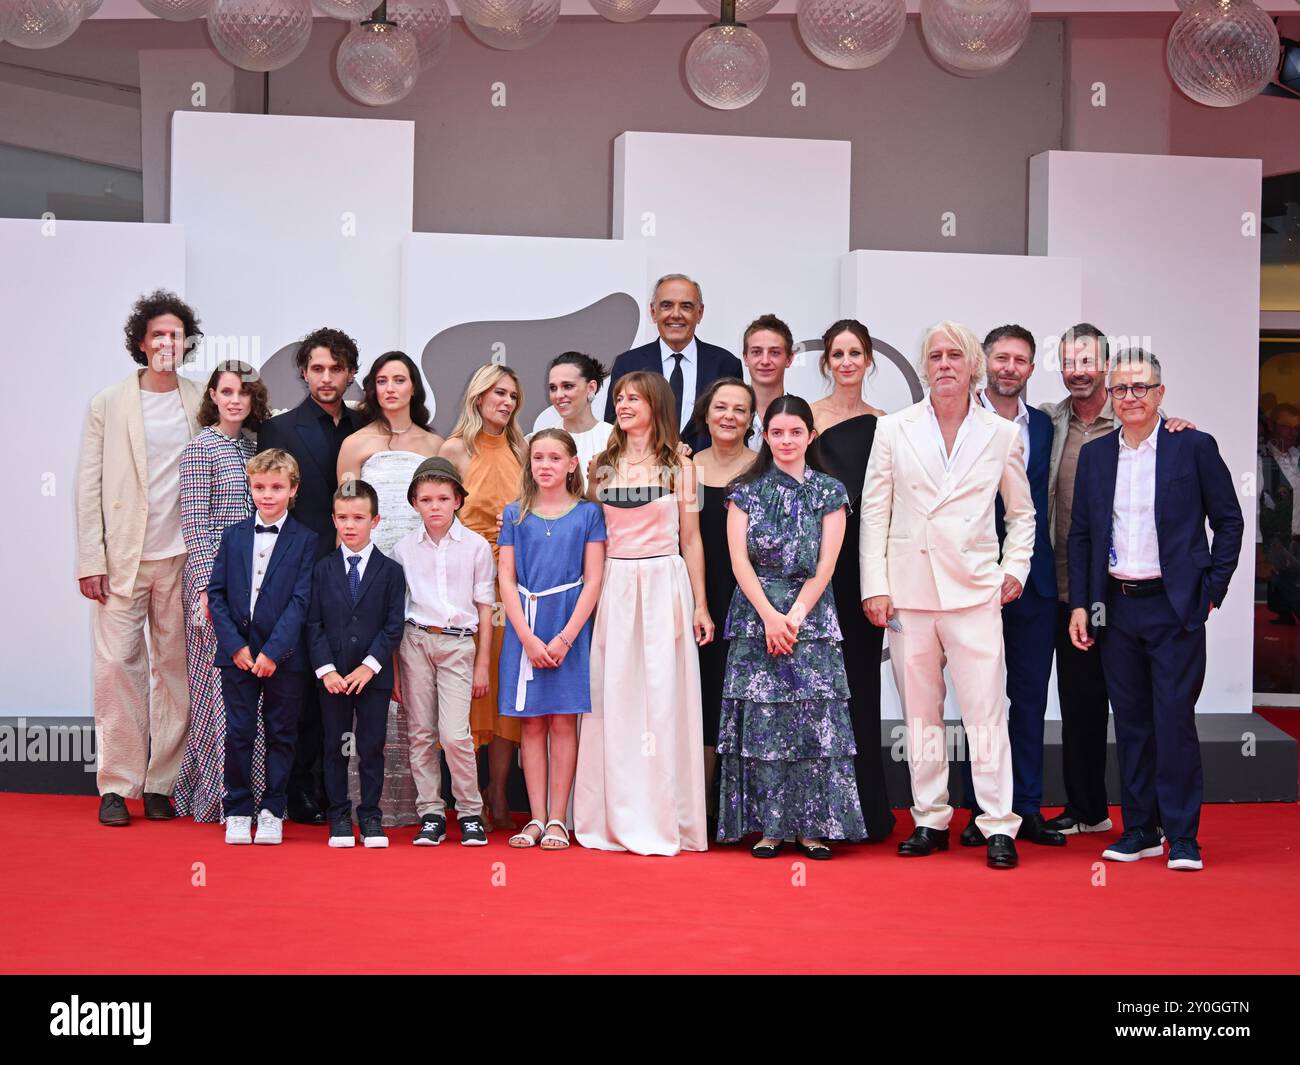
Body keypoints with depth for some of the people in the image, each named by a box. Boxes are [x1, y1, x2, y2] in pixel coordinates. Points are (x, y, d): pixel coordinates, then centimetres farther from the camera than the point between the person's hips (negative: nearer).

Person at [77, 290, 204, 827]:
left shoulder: (202, 403, 7)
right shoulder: (108, 404, 5)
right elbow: (89, 486, 3)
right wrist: (90, 560, -4)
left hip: (183, 558, 1)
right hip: (122, 559, -1)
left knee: (175, 670, 3)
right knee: (118, 665, -5)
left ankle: (161, 784, 10)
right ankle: (115, 787, 2)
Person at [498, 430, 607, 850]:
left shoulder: (588, 513, 2)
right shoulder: (515, 515, 8)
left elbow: (593, 580, -2)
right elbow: (507, 580, 4)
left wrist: (566, 637, -11)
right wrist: (529, 638, -8)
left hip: (570, 627, -2)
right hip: (525, 629, 2)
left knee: (563, 722, -1)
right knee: (532, 723, 3)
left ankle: (557, 820, 4)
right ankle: (536, 819, 8)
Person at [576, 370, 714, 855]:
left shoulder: (679, 467, 4)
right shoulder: (602, 466, 11)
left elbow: (690, 539, 5)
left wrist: (700, 605, 1)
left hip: (664, 587, -2)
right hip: (613, 589, 2)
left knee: (663, 698, -3)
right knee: (613, 701, 1)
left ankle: (662, 819, 2)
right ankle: (615, 819, 8)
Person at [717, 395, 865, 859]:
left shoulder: (830, 492, 6)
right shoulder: (746, 490, 6)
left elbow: (825, 566, 0)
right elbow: (739, 561, -1)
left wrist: (794, 617, -11)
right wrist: (770, 617, -12)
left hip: (811, 616, 0)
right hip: (756, 617, 0)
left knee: (815, 721, -5)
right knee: (761, 722, -2)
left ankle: (812, 827, 0)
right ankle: (769, 826, 3)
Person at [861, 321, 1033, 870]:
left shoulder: (1002, 434, 7)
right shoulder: (894, 430, 6)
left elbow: (1022, 512, 17)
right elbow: (873, 511, 6)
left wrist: (1015, 568, 4)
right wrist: (874, 586, 0)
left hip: (974, 591, -1)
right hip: (909, 591, 1)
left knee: (986, 712, -7)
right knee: (919, 713, 6)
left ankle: (999, 827, -3)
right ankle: (930, 820, 15)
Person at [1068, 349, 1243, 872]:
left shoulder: (1195, 447, -1)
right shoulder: (1094, 455, 9)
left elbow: (1228, 520, 3)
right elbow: (1080, 534, 12)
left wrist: (1212, 589, -3)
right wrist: (1079, 604, 6)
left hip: (1175, 608, -4)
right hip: (1116, 608, 4)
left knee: (1175, 721, -5)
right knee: (1131, 722, 8)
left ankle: (1183, 835, 3)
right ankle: (1140, 829, 17)